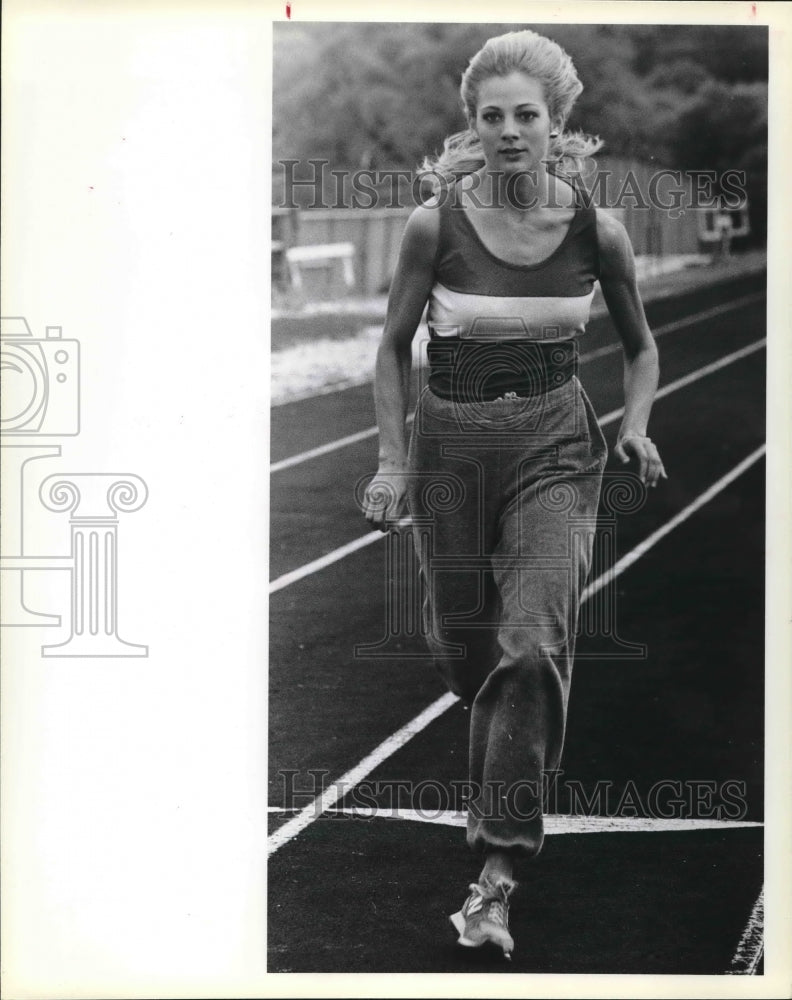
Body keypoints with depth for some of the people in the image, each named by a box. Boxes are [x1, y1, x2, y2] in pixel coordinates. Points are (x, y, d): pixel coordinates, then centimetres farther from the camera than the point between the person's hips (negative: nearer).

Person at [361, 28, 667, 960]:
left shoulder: (596, 231, -5)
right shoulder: (436, 225, -8)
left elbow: (640, 345, 12)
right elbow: (394, 347, 4)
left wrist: (635, 424, -4)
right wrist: (392, 461, -2)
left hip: (554, 445, -1)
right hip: (450, 441, 1)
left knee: (534, 644, -16)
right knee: (460, 645, 12)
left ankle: (499, 867, -11)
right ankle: (500, 784, 49)